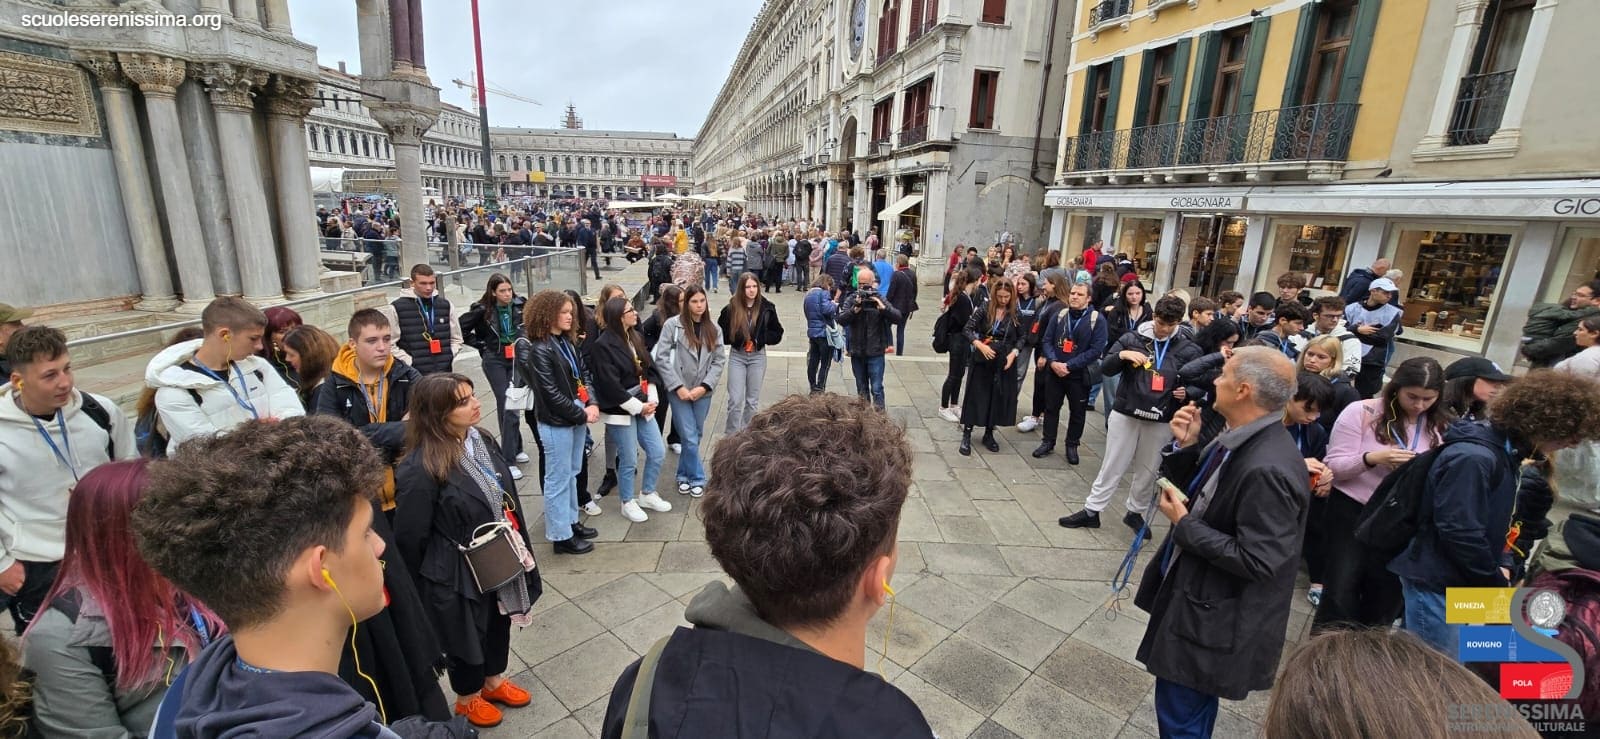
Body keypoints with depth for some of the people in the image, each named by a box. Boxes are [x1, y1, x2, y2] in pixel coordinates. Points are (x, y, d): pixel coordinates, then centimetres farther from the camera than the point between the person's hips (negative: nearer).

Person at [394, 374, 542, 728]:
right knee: (467, 634, 17)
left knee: (499, 622, 24)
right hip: (459, 573, -6)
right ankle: (468, 699, 45)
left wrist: (518, 546, 12)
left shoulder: (482, 440, -4)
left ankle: (495, 681, 51)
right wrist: (423, 585, -5)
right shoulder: (420, 468, -28)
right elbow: (410, 536, -18)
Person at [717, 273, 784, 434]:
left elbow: (777, 333, 2)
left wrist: (760, 339, -12)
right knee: (735, 399, -4)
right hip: (737, 356, -1)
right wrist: (735, 339, -10)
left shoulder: (767, 308, -6)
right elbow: (720, 332, 4)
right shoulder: (731, 308, -8)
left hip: (758, 356, 1)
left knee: (752, 400, 11)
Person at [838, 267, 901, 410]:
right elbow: (841, 319, -13)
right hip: (856, 352, 2)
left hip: (875, 352, -2)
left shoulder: (879, 299, -3)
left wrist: (883, 307, -26)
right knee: (861, 389, 16)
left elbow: (898, 318, -11)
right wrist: (855, 309, -28)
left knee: (876, 389, -5)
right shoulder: (851, 299, 0)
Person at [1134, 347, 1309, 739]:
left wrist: (1184, 524, -20)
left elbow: (1257, 562, -28)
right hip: (1200, 597, 9)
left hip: (1215, 619, -9)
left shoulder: (1267, 469, -30)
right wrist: (1186, 447, -7)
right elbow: (1195, 496, 8)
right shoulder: (1241, 438, -1)